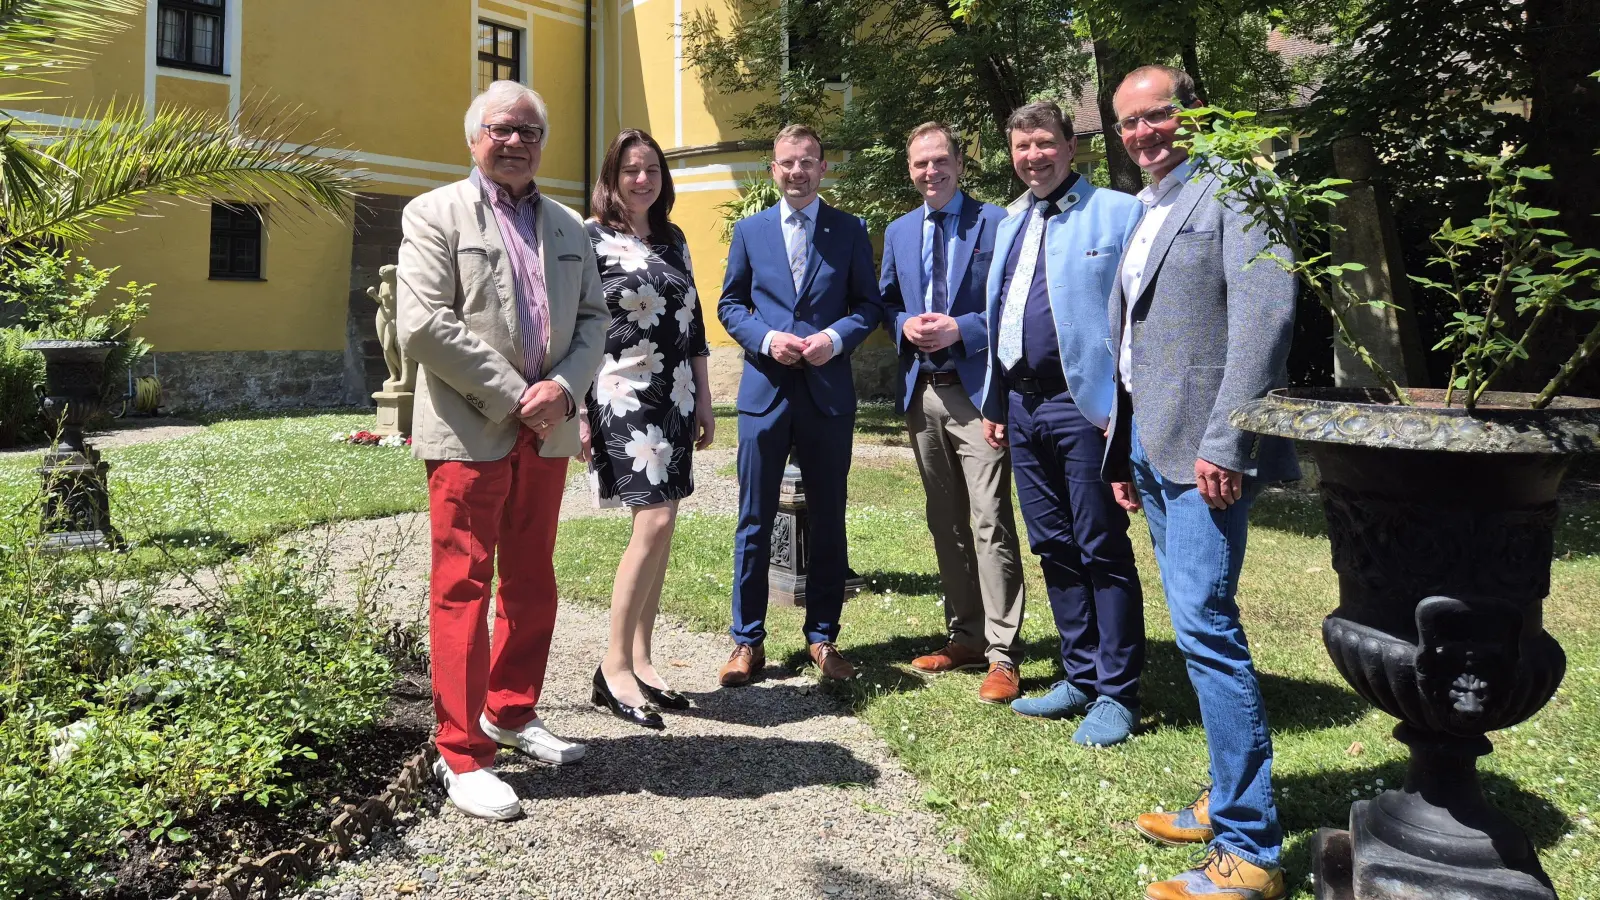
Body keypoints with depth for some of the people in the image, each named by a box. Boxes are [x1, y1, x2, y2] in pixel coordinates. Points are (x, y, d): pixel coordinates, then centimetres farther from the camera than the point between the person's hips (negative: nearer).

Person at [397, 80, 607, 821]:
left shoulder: (568, 227, 16)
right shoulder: (435, 214, -1)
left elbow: (592, 318, 12)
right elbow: (424, 326, -12)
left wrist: (562, 388, -8)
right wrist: (514, 396, -15)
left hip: (547, 435, 6)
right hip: (470, 434, -6)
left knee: (532, 585, 14)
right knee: (462, 590, -1)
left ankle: (511, 712, 31)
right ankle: (462, 755, 7)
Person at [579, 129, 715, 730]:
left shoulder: (673, 239, 16)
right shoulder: (590, 239, -3)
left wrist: (704, 399, 15)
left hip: (674, 399, 7)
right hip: (622, 399, -6)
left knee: (657, 529, 6)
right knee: (654, 522, -16)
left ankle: (640, 662, 15)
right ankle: (614, 667, -3)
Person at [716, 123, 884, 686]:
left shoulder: (850, 231, 7)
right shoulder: (750, 230, 9)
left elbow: (870, 304, 7)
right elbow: (729, 305, 10)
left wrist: (835, 338, -12)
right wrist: (767, 339, -8)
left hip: (828, 390, 0)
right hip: (765, 388, 0)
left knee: (828, 519, 7)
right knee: (755, 520, 2)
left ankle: (823, 637, 19)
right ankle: (747, 641, 12)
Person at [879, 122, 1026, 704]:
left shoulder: (996, 223, -2)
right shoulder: (899, 232, 15)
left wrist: (962, 329, -16)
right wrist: (906, 325, -3)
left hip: (977, 389, -6)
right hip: (922, 392, 6)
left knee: (990, 523, -8)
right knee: (945, 522, 13)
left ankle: (1001, 655, -3)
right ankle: (964, 636, 25)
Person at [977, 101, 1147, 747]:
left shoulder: (1118, 213, -4)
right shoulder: (1010, 226, 18)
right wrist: (996, 403, 17)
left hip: (1085, 405, -7)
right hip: (1023, 408, 7)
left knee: (1101, 551, -1)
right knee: (1054, 549, 13)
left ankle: (1116, 694, 9)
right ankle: (1080, 677, 25)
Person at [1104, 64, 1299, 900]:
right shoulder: (1145, 214, 20)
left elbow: (1265, 315, -17)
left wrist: (1225, 443, -23)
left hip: (1204, 450, -9)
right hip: (1151, 446, 9)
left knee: (1204, 624, -13)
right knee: (1199, 625, 13)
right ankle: (1229, 797, 26)